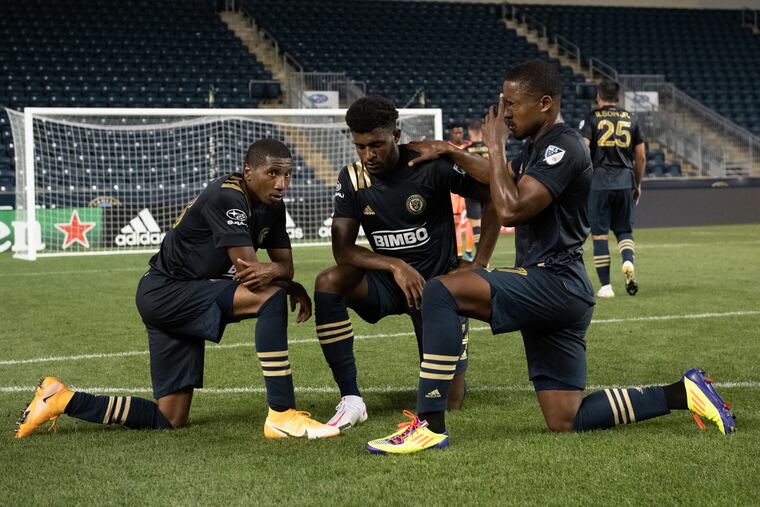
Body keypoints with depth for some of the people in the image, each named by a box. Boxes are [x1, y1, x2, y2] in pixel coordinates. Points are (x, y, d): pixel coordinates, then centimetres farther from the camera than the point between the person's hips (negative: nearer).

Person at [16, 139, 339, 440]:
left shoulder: (272, 206, 6)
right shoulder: (227, 197, -21)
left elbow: (285, 263, 2)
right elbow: (247, 271, -27)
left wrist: (273, 272, -18)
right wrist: (292, 287, -16)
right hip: (165, 292, -10)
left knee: (169, 421, 9)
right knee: (272, 296, -28)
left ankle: (62, 400, 20)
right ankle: (282, 416, -26)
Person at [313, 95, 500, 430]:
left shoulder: (430, 165, -15)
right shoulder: (352, 179, -5)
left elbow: (493, 196, -8)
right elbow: (342, 249, -10)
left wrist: (479, 265, -10)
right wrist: (395, 265, -26)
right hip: (387, 283, 3)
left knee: (449, 402, -7)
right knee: (327, 283, -30)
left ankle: (451, 373, 34)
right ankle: (351, 400, -25)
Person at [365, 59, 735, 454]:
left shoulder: (563, 147, -12)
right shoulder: (538, 148, 18)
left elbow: (511, 209, -23)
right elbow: (503, 177, 40)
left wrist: (495, 145, -12)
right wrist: (450, 153, 32)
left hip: (554, 284, -10)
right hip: (552, 291, 10)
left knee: (441, 291, -22)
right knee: (566, 423, 8)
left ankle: (430, 425, -24)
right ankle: (682, 394, 14)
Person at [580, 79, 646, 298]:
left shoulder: (592, 119, 2)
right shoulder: (631, 120, 11)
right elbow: (641, 157, 12)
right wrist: (637, 184, 23)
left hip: (599, 182, -3)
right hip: (625, 181, 3)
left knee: (599, 234, 3)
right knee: (624, 229, 15)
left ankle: (605, 286, 2)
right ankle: (628, 262, -16)